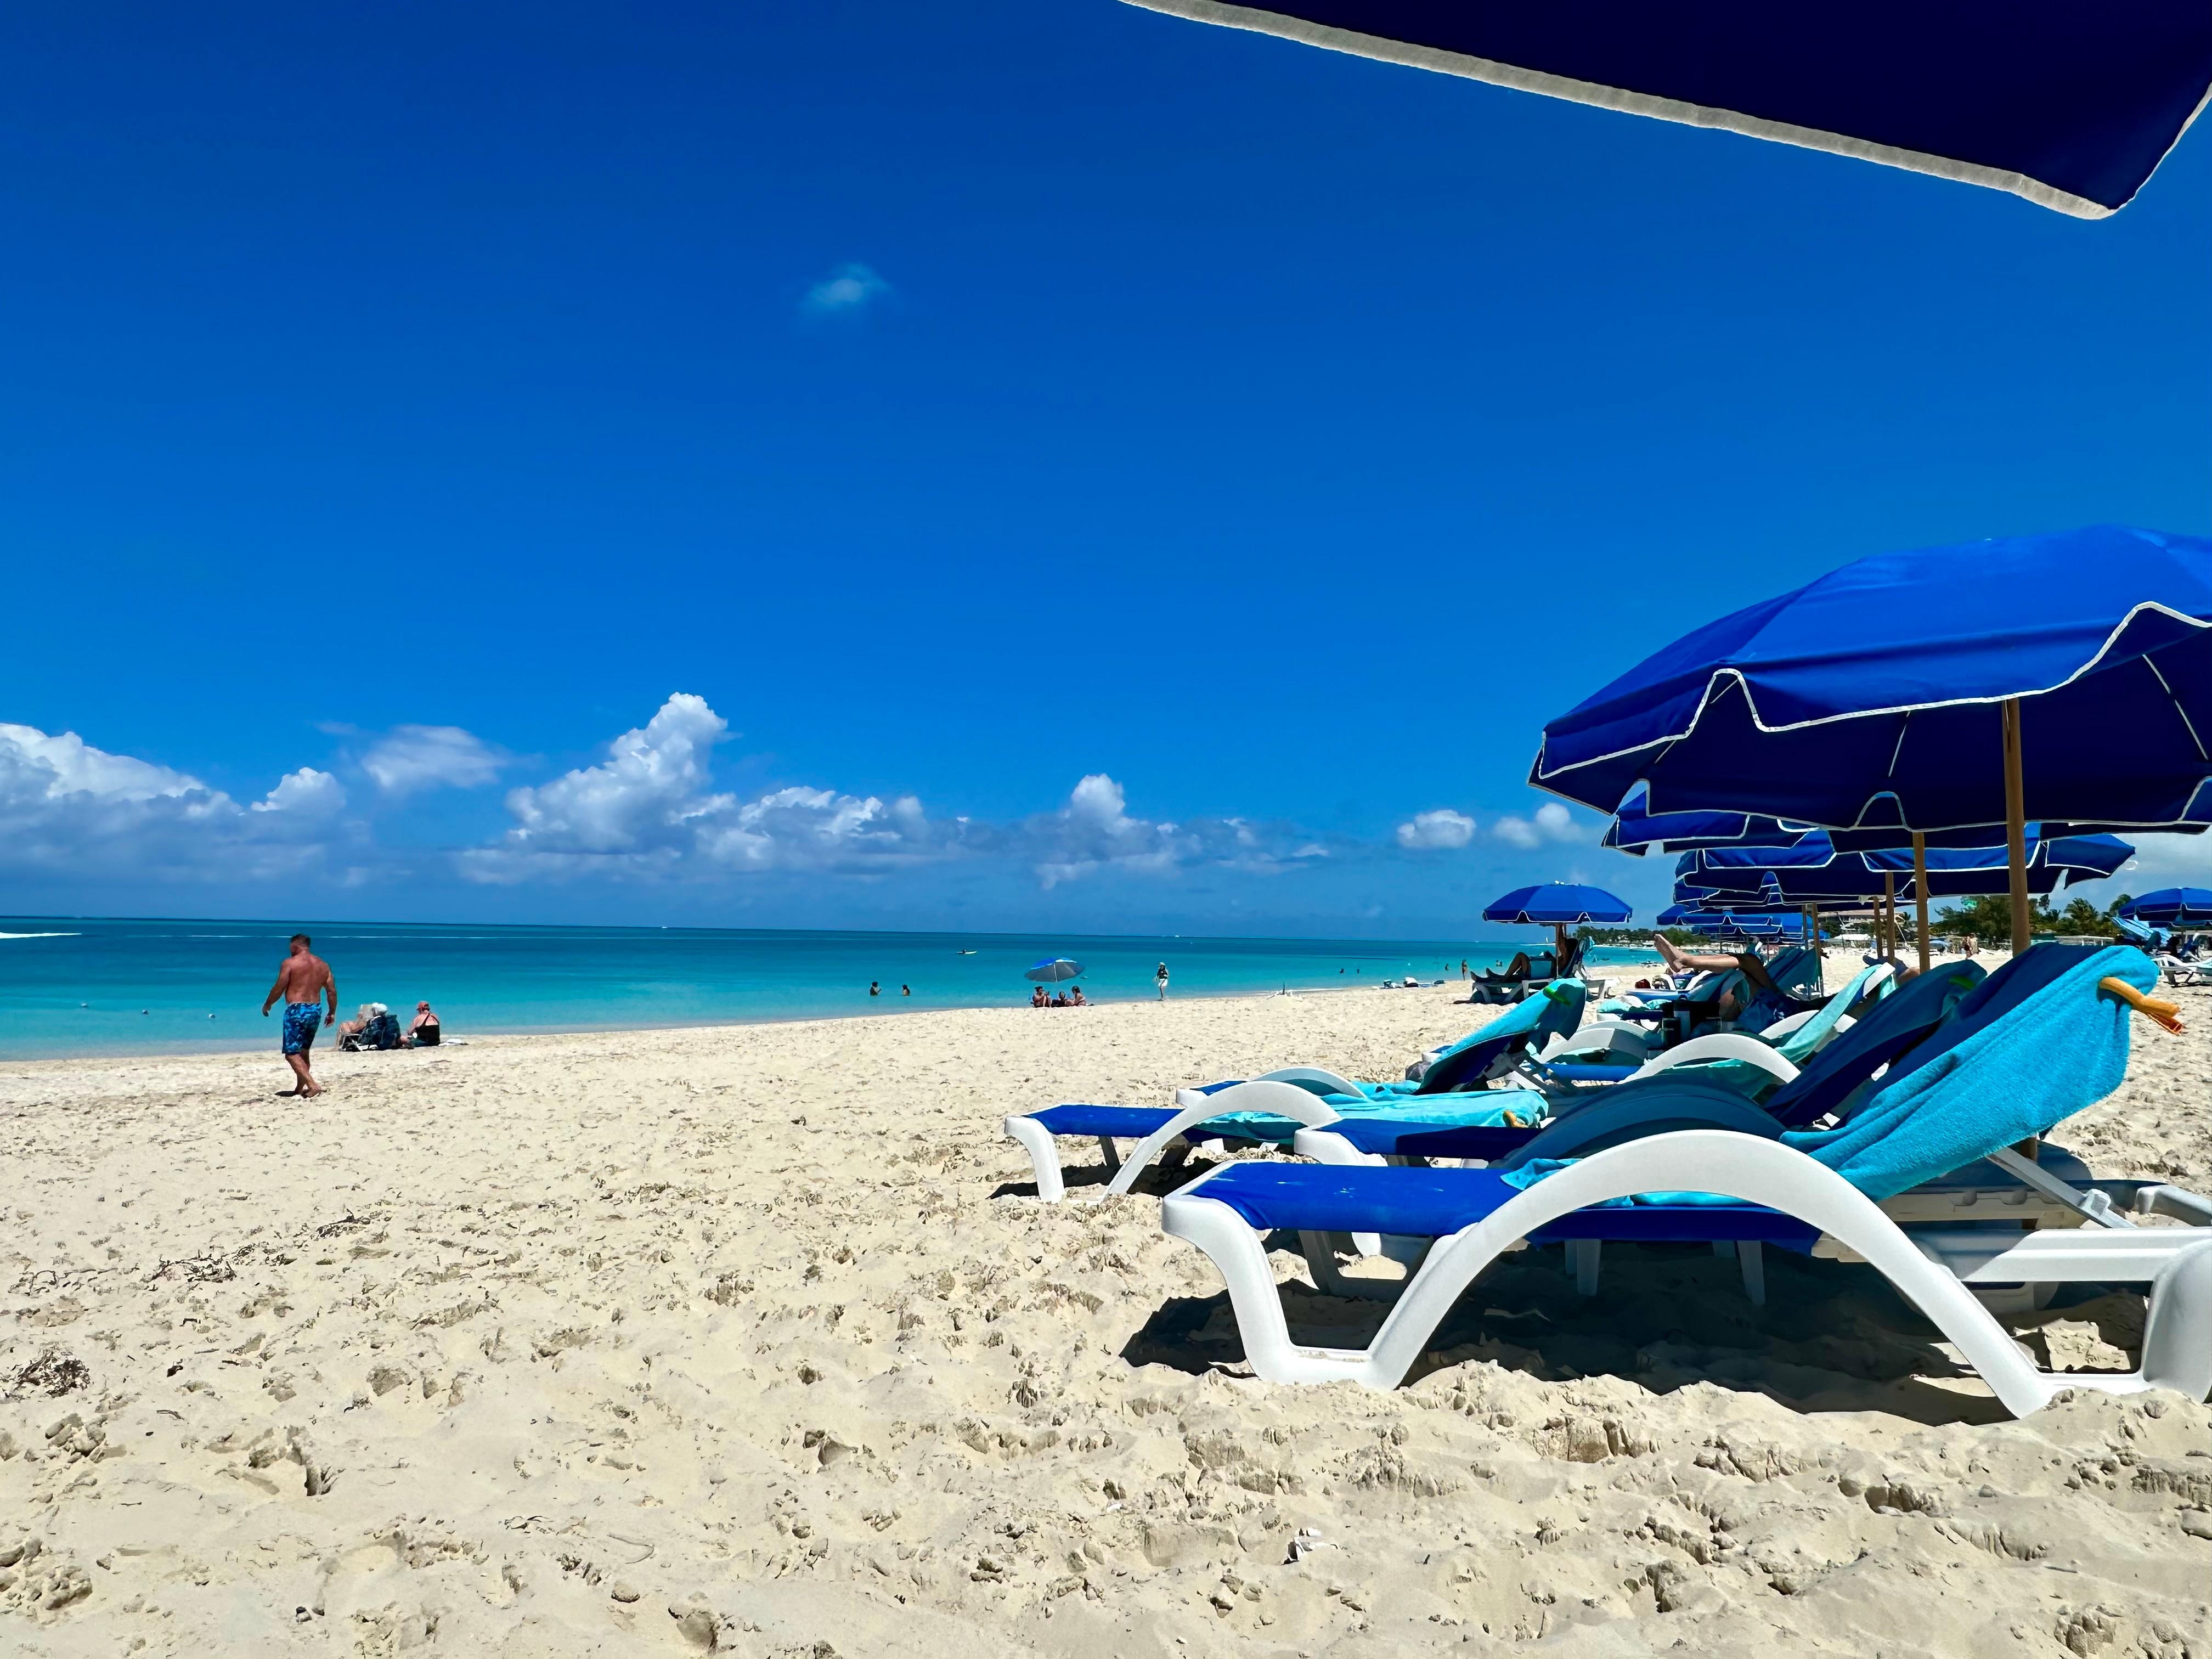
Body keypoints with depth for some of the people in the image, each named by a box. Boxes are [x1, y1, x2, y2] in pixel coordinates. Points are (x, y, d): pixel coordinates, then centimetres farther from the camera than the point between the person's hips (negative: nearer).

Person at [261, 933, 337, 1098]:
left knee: (292, 1053, -5)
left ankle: (313, 1085, -20)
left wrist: (267, 1004, 9)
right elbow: (332, 991, 9)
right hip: (316, 1010, 7)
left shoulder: (290, 963, -6)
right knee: (304, 1051, 19)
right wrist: (332, 1013, 19)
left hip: (296, 1010, -7)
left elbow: (279, 988, -8)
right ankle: (300, 1089, 24)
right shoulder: (323, 965, 10)